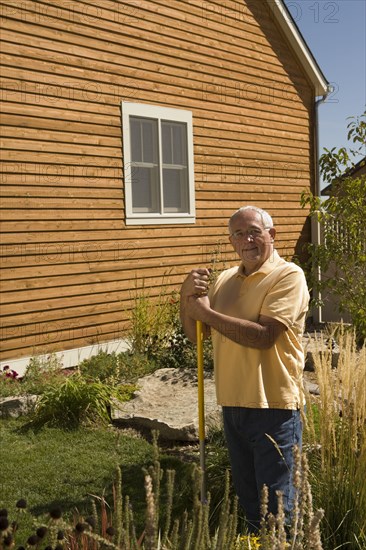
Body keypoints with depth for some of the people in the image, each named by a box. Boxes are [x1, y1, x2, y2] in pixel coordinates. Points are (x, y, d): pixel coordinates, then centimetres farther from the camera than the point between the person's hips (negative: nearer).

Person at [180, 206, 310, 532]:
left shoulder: (289, 276, -11)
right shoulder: (224, 279, 11)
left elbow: (264, 336, -23)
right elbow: (196, 334, 10)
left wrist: (207, 312, -17)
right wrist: (187, 297, -8)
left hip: (273, 407, -7)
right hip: (233, 404, 7)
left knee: (277, 506, 2)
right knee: (248, 500, 20)